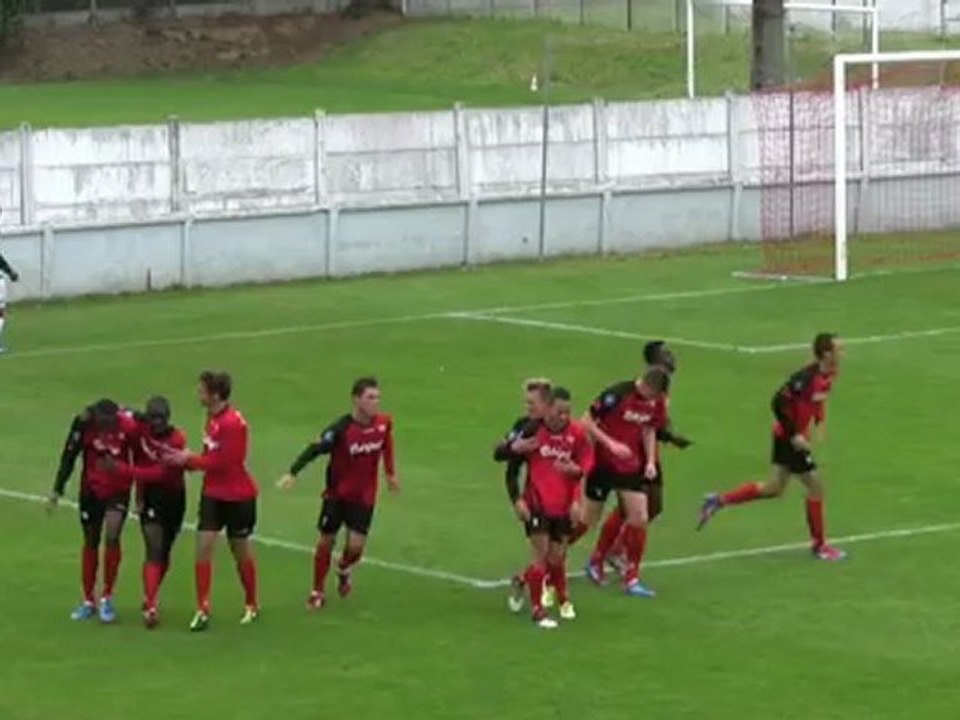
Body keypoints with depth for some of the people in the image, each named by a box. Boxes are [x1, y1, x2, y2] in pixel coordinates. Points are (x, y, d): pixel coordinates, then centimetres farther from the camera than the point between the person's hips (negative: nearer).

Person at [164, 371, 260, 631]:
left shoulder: (234, 423, -23)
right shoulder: (212, 418, 3)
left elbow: (221, 461, -25)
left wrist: (189, 459, -17)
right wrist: (187, 459, -8)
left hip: (238, 497, -7)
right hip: (213, 494, 7)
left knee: (240, 550, 8)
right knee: (203, 546, -4)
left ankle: (251, 605, 28)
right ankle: (203, 610, 1)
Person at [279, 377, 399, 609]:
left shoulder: (384, 423, -11)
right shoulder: (341, 429, -24)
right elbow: (315, 448, -32)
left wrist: (390, 473, 19)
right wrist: (293, 473, -45)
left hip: (364, 496, 2)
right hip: (337, 493, -2)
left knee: (356, 545, -6)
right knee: (327, 541, 6)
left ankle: (343, 571, 31)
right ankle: (318, 592, 24)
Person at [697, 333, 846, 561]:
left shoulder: (828, 376, 0)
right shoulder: (806, 377, -27)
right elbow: (779, 402, -26)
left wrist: (819, 422, 7)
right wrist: (794, 435, -24)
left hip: (796, 435, 9)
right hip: (790, 436, -9)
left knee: (775, 488, 17)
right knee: (815, 485, -2)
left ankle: (719, 501, 26)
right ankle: (819, 545, 11)